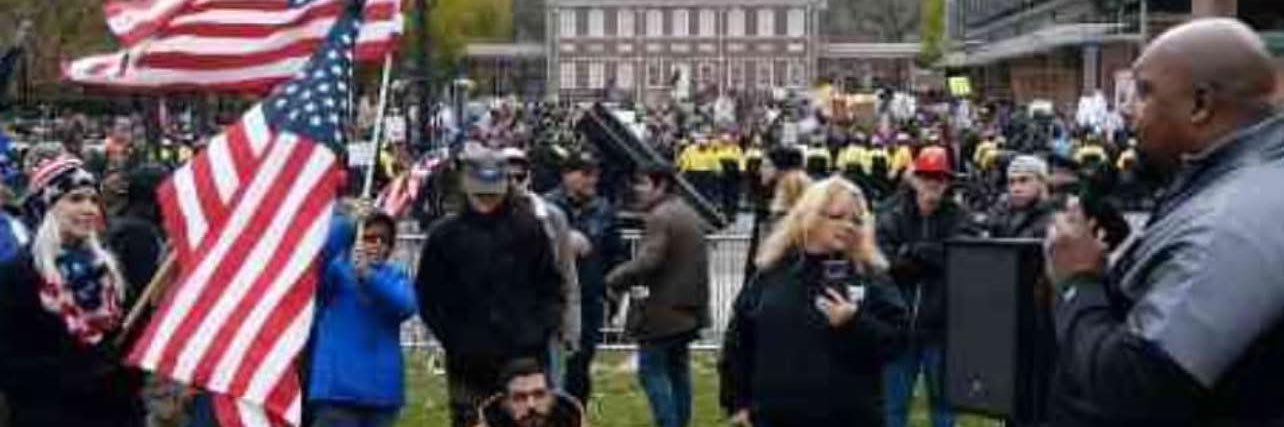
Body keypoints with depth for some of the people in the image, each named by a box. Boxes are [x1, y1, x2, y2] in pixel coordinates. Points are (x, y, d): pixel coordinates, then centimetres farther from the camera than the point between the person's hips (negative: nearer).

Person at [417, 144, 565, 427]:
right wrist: (452, 339, -4)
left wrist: (542, 330, -4)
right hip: (469, 364, 0)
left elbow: (551, 286, 8)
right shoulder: (445, 235, 0)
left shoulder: (528, 229, 2)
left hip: (525, 358, 0)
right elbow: (428, 296, 4)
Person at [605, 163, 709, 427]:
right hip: (688, 307, 10)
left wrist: (615, 279, -14)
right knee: (678, 369, 17)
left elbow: (647, 261, -26)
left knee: (651, 370, -4)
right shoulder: (689, 214, 15)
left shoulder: (660, 217, -17)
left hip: (663, 311, -10)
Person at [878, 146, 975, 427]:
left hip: (942, 325, 0)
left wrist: (911, 250, -14)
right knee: (893, 404, 9)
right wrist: (933, 257, -16)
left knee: (943, 401, 12)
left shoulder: (959, 218, 0)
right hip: (900, 322, 0)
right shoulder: (894, 217, 1)